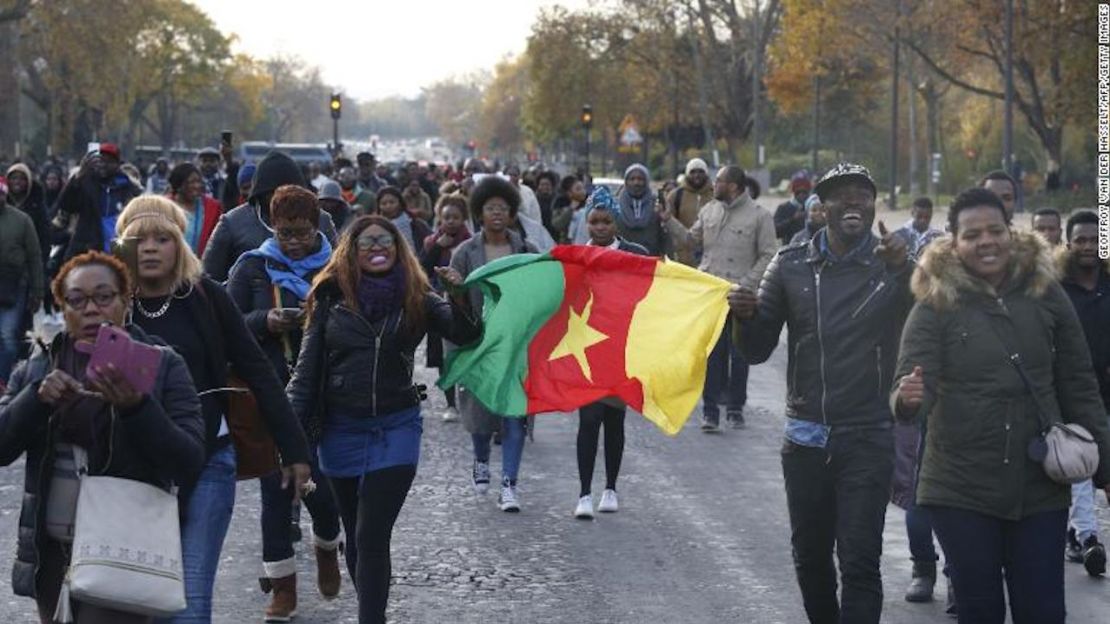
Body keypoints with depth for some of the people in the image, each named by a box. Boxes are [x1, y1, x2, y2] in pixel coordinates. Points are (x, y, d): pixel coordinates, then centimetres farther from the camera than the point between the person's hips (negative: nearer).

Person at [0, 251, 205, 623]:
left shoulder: (162, 366, -3)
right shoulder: (38, 367, 8)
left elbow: (190, 465, -12)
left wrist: (137, 407, -26)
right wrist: (37, 397, -16)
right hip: (51, 554, 5)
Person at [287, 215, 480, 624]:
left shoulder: (416, 300, 2)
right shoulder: (332, 299, 1)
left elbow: (465, 336, -7)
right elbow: (307, 367, 3)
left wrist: (461, 298, -26)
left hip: (395, 430, -2)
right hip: (341, 431, 2)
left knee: (371, 538, -9)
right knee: (355, 537, 12)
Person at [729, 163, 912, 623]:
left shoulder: (892, 266, -3)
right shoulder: (791, 266, 4)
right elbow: (757, 350, 5)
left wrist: (904, 269, -33)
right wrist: (746, 316, -16)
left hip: (867, 440, -3)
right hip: (805, 437, 3)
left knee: (859, 562, -8)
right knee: (809, 556, 14)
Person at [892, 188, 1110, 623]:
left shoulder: (1046, 294, 1)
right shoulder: (935, 305, -6)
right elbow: (912, 383, -15)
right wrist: (908, 399, -38)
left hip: (1040, 488, 2)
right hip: (961, 490, -2)